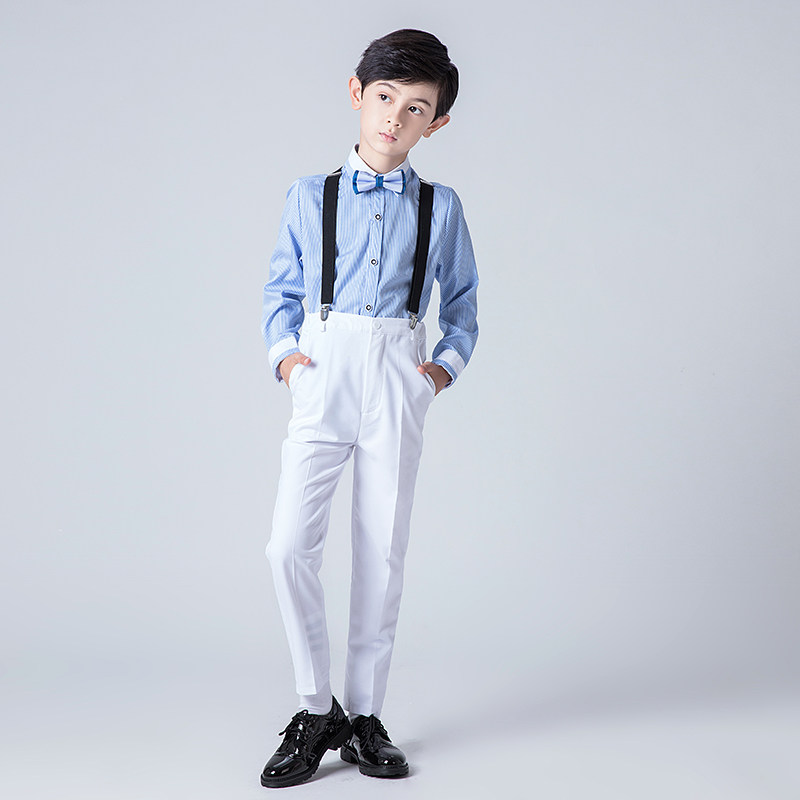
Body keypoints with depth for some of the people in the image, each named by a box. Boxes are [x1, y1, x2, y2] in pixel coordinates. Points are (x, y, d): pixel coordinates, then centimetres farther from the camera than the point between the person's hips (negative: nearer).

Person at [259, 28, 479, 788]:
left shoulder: (440, 207, 9)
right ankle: (316, 711, 8)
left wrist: (447, 364, -1)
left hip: (397, 386, 1)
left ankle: (363, 714, 19)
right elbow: (280, 287, 13)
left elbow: (462, 300, 14)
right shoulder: (309, 196, 8)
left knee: (383, 552, 5)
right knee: (290, 546, -9)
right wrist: (285, 353, -2)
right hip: (323, 380, 0)